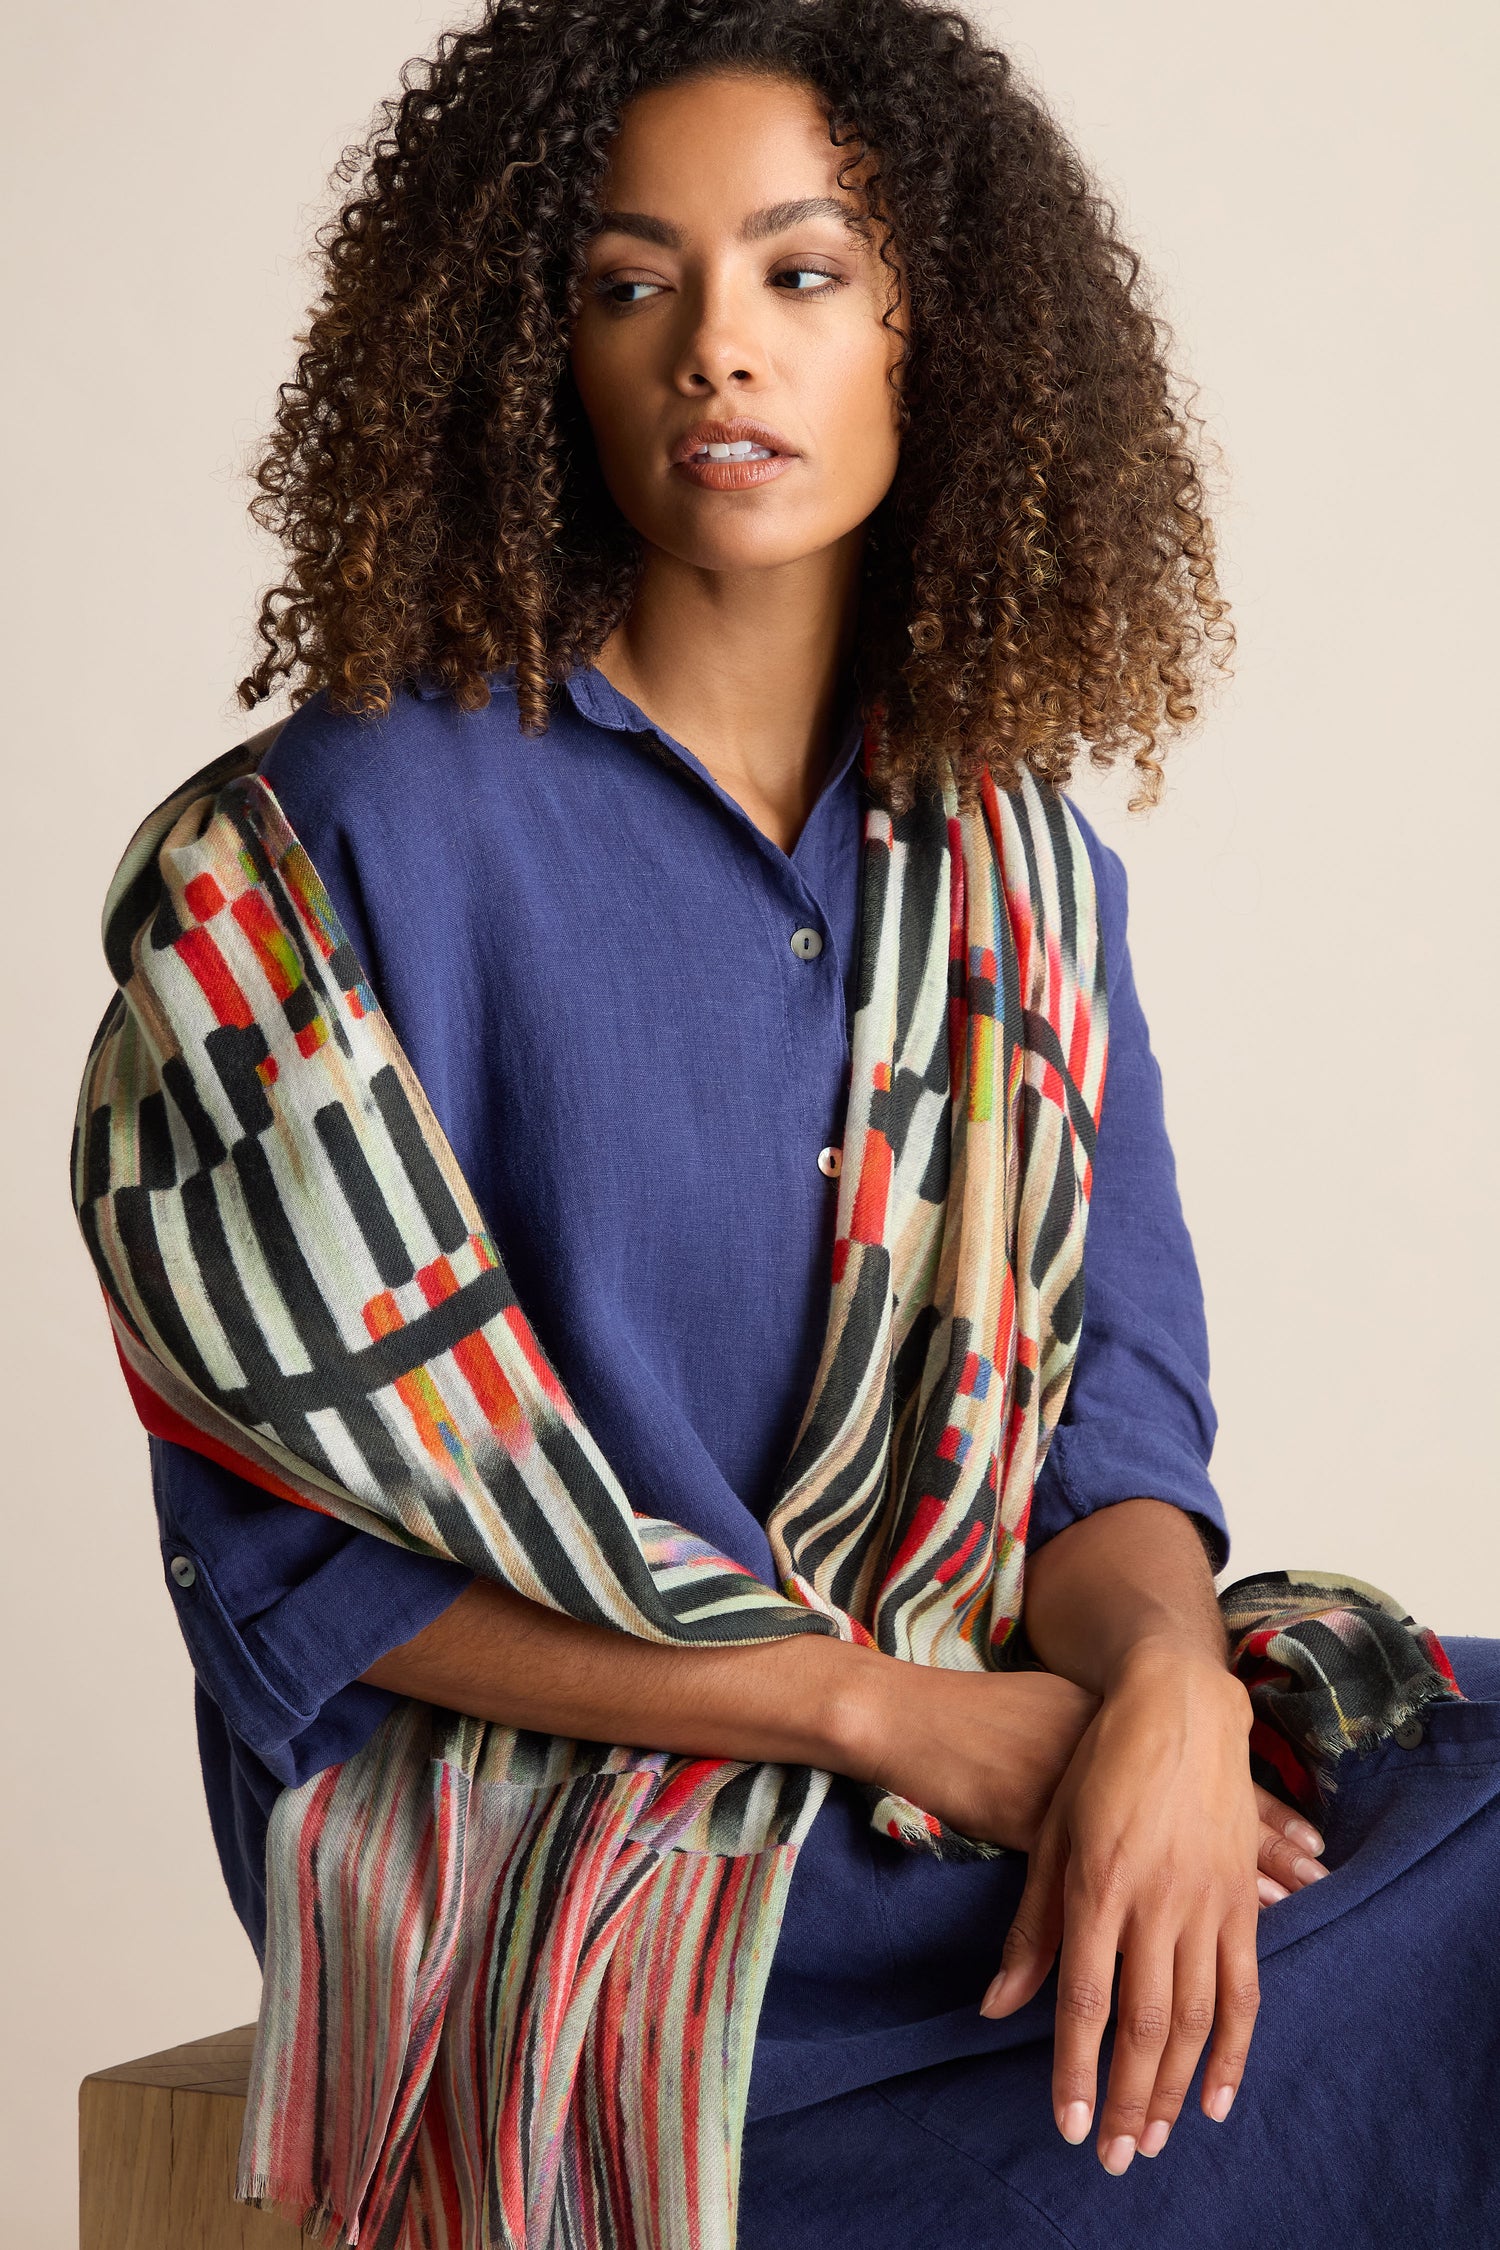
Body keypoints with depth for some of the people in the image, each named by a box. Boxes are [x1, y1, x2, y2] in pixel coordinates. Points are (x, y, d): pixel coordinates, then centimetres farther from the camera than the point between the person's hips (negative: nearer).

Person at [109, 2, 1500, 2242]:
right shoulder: (383, 823, -8)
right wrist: (889, 1711, -18)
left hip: (980, 1748, 6)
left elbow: (1111, 1409, 2)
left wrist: (1162, 1683, -22)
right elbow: (290, 1545, -10)